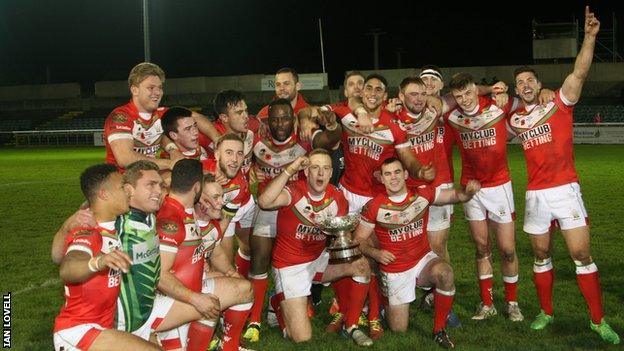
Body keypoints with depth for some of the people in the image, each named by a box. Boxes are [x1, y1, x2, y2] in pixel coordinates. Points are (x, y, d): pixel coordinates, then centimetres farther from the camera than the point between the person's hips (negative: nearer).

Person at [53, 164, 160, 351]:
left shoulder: (115, 229, 8)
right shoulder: (86, 234, -17)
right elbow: (66, 269, -39)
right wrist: (97, 262, -58)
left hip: (105, 327, 9)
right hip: (76, 332, -9)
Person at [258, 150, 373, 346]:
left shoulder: (337, 198, -5)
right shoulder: (294, 192, -20)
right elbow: (264, 202, -41)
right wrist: (289, 170, -40)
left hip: (319, 260, 5)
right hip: (290, 266, -5)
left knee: (361, 265, -17)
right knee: (302, 337, -10)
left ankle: (351, 326, 1)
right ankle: (279, 302, 24)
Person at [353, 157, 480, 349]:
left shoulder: (422, 194, -7)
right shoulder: (374, 207, -13)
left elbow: (457, 195, 0)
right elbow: (359, 239, -5)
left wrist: (468, 191, -24)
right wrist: (376, 254, -23)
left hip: (423, 260, 1)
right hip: (395, 272, -1)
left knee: (444, 273, -36)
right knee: (398, 330, 5)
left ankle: (439, 330, -14)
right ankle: (384, 300, 40)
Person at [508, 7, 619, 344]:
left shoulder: (560, 102, -1)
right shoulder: (514, 119, 8)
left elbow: (579, 73, -14)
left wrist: (590, 36, -26)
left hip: (565, 189, -3)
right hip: (535, 195, 4)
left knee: (581, 254, -4)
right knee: (541, 255, 11)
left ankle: (598, 320, 5)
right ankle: (546, 312, 25)